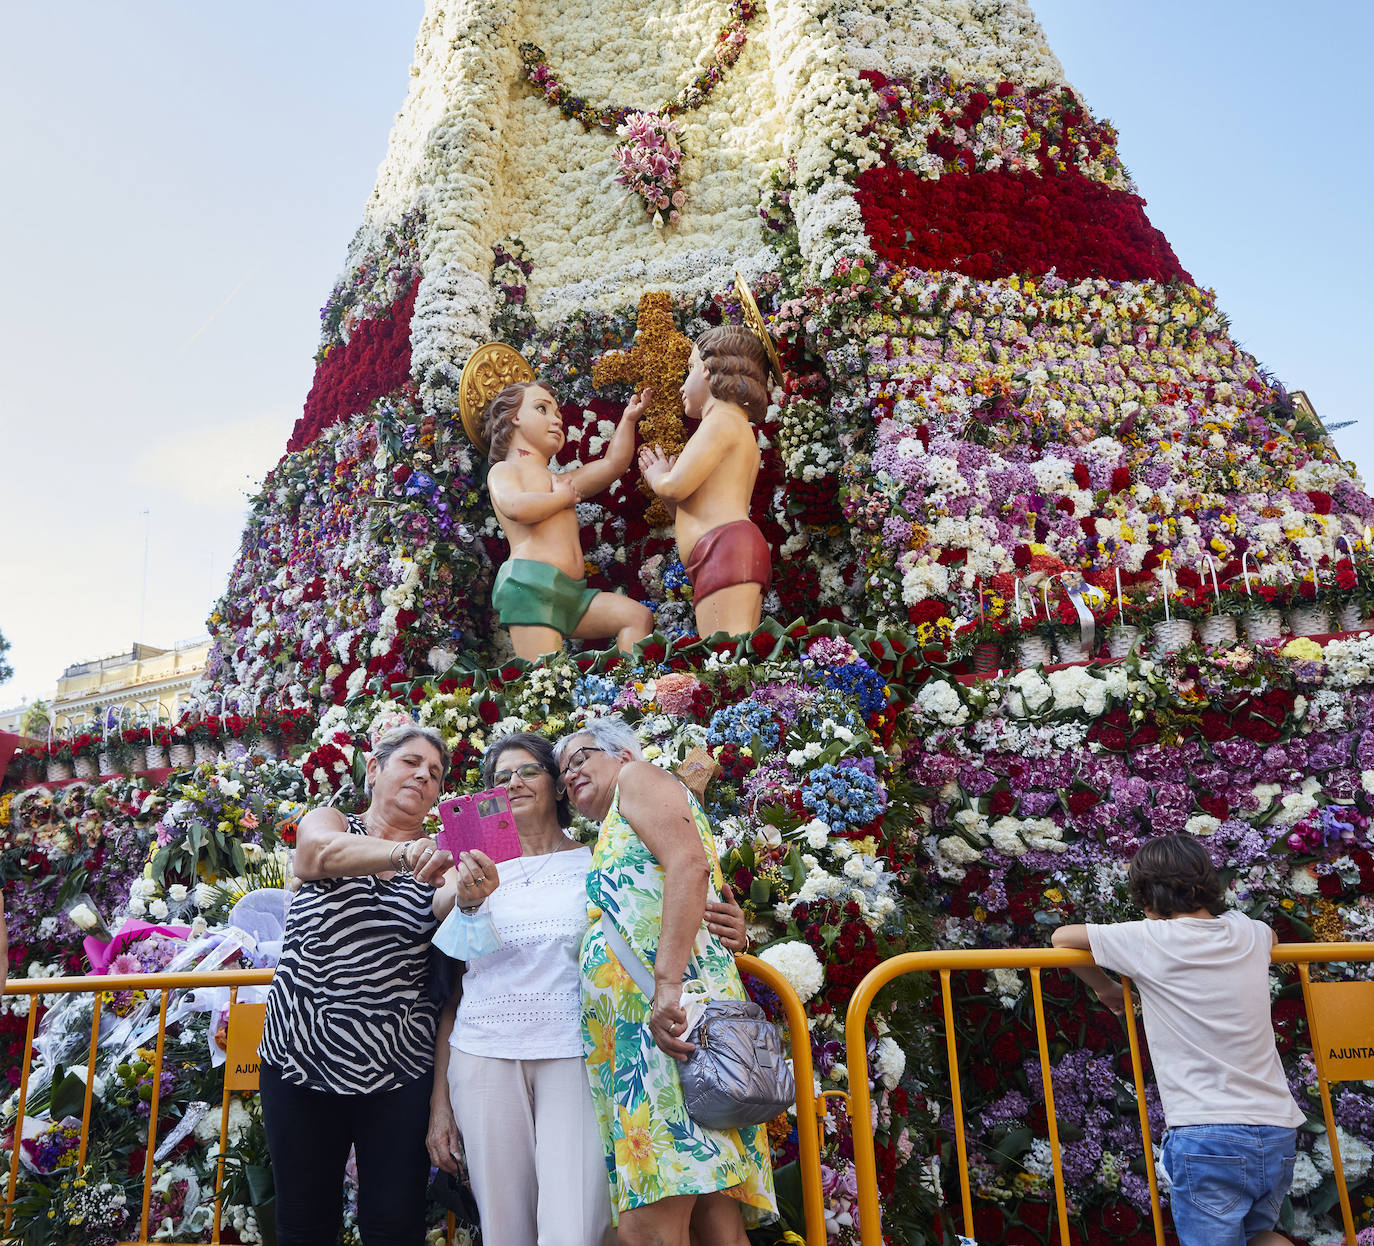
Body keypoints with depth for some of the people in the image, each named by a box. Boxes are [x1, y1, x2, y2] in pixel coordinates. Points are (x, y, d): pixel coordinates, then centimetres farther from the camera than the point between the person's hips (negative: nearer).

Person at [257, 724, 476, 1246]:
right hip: (301, 1054, 0)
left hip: (399, 1065, 1)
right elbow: (322, 852, -21)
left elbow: (446, 904, -15)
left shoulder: (438, 856, 7)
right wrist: (404, 853, -41)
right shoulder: (326, 822, 3)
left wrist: (470, 894, -40)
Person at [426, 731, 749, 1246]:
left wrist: (727, 936, -16)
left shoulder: (598, 865, 7)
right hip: (484, 1057, 2)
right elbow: (450, 994, 13)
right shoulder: (476, 876, 11)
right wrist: (439, 1103, 10)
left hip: (575, 1056, -2)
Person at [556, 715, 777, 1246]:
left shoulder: (637, 776, 9)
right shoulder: (615, 841, 34)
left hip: (670, 1009, -9)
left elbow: (690, 864, -10)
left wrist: (668, 984, -21)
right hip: (637, 1027, 9)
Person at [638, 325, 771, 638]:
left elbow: (677, 487, -12)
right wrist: (662, 479, 24)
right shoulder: (741, 430, 32)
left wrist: (658, 477, 10)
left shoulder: (721, 419, 1)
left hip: (726, 545, -10)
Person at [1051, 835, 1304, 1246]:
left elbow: (1062, 937, 5)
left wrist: (1106, 989, 21)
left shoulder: (1152, 940, -7)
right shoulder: (1248, 933, 7)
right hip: (1278, 1133, 6)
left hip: (1206, 1134, -6)